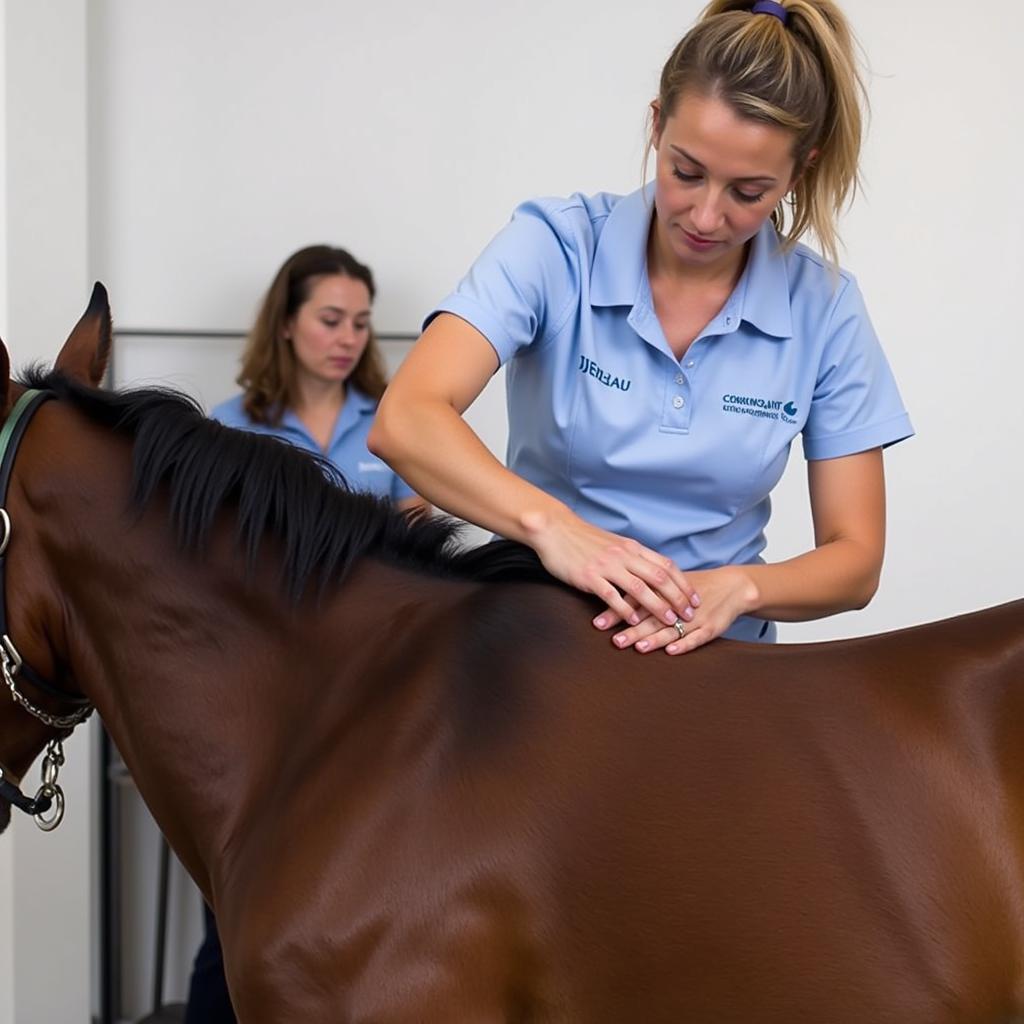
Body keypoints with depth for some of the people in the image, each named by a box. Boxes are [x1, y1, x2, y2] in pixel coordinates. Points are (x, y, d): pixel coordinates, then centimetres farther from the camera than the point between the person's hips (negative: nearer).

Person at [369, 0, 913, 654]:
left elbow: (856, 559, -2)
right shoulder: (557, 247, -9)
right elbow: (405, 421, -21)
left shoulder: (823, 308, -3)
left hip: (714, 650, 2)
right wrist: (552, 525, -37)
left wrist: (738, 587, -22)